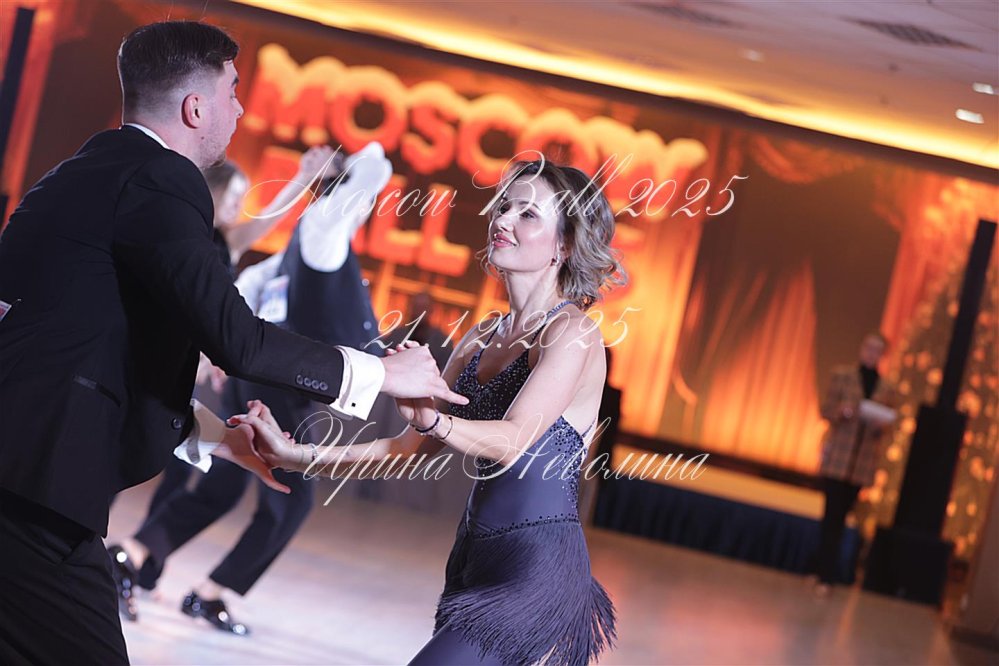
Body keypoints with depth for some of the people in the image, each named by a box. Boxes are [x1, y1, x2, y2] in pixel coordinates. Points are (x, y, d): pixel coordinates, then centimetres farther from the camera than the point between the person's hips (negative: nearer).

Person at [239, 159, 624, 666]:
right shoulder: (479, 342, 14)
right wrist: (300, 456, 3)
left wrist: (431, 418, -40)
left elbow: (513, 440, -22)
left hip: (536, 567, -8)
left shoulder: (571, 331, -9)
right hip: (474, 559, 8)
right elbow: (415, 445, 11)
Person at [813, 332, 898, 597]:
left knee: (839, 516, 7)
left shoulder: (887, 389, 9)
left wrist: (881, 426, -11)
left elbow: (885, 426, 12)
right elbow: (825, 409, 2)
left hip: (863, 461, 2)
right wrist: (840, 412, -19)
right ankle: (827, 575, -6)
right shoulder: (842, 374, 3)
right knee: (833, 514, -9)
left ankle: (825, 572, 15)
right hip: (837, 455, -2)